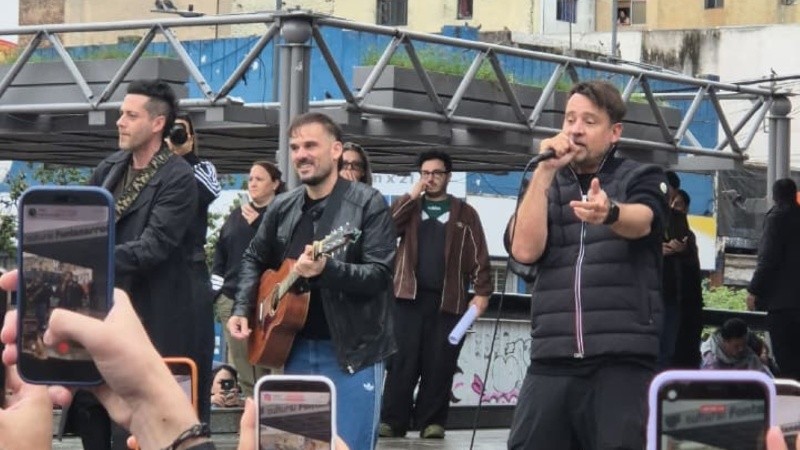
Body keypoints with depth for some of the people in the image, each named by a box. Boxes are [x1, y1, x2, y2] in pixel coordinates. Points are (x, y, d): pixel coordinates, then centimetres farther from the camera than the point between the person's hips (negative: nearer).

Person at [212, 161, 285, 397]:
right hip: (232, 298, 5)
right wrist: (215, 292, 12)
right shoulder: (237, 215, 18)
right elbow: (220, 253, 20)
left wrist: (258, 225, -14)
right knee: (242, 367, 2)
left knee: (264, 370, -8)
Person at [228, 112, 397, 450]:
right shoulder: (282, 208, 9)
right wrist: (242, 310, 6)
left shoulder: (368, 204, -8)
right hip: (295, 348, 6)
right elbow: (255, 259, 22)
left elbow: (380, 274, -15)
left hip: (351, 352, -6)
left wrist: (326, 269, -30)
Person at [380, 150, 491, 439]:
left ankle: (432, 421, 3)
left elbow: (478, 256, 5)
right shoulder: (410, 208, 16)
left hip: (447, 299, 0)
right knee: (402, 360, -6)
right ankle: (392, 420, -6)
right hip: (410, 296, 1)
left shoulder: (464, 213, 11)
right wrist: (412, 194, -4)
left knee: (439, 364, -2)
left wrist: (482, 291, -6)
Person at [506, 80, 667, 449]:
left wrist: (609, 212, -39)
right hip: (552, 359, 3)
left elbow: (641, 221, -16)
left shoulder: (642, 179, 8)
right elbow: (525, 249, 0)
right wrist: (545, 172, -5)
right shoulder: (545, 187, 18)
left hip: (623, 360, -3)